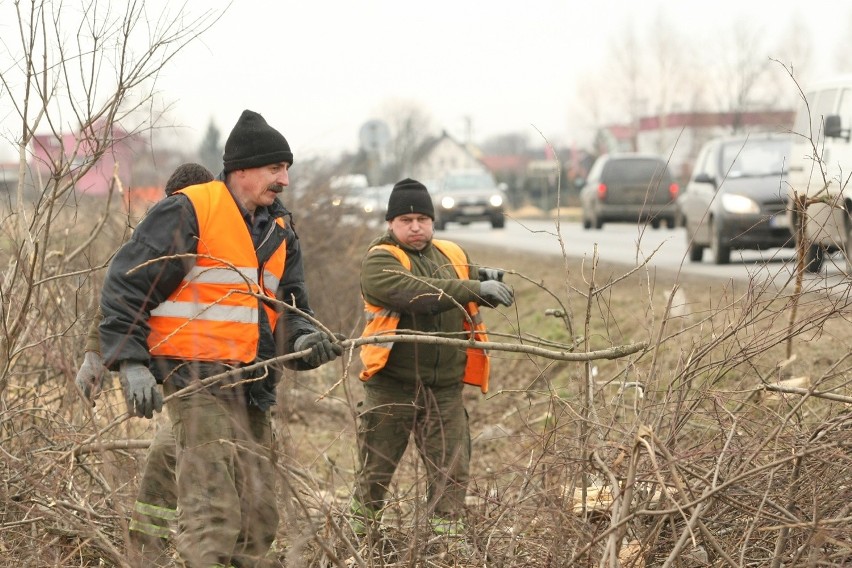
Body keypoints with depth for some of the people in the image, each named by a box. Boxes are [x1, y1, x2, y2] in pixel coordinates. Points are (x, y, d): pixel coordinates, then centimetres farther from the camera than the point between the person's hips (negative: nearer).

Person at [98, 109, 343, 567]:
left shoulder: (279, 231, 16)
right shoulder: (188, 213, -9)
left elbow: (289, 306, 18)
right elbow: (125, 285, -10)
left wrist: (303, 339, -5)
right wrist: (131, 363, -19)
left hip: (251, 387, 8)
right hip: (197, 380, -8)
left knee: (258, 516, 11)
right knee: (213, 512, -16)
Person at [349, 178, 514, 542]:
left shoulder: (452, 255, 10)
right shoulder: (379, 262, -9)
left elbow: (466, 275, 31)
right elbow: (416, 293, -26)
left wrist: (483, 277, 7)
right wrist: (475, 289, -32)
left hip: (445, 389, 4)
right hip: (391, 386, -4)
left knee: (451, 472, 3)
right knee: (375, 471, 7)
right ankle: (357, 536, 22)